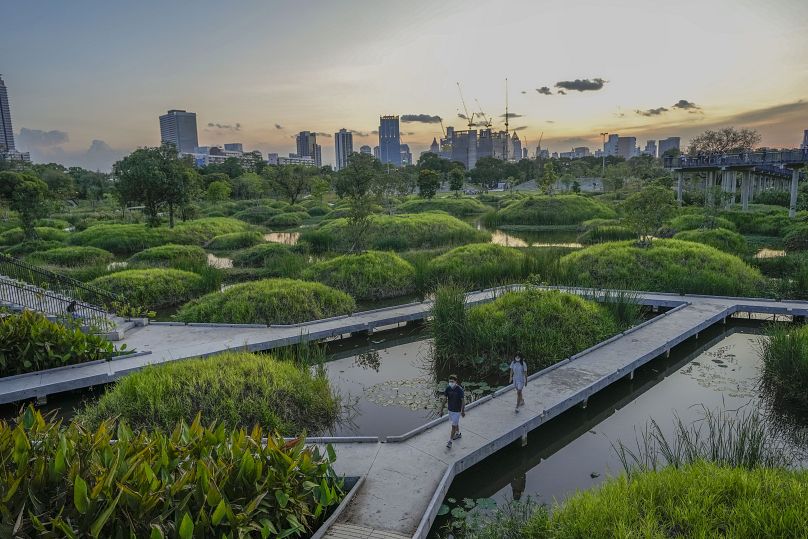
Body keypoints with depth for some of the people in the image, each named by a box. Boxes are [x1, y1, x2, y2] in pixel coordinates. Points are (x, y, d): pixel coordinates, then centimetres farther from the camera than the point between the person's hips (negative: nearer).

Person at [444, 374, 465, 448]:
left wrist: (463, 411, -11)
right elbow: (445, 398, 0)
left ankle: (450, 441, 7)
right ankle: (458, 434, 48)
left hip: (457, 410, -5)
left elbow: (463, 400, -16)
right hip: (450, 409, 5)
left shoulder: (460, 389, -24)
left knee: (454, 425, -1)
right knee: (455, 423, 25)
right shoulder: (448, 388, -11)